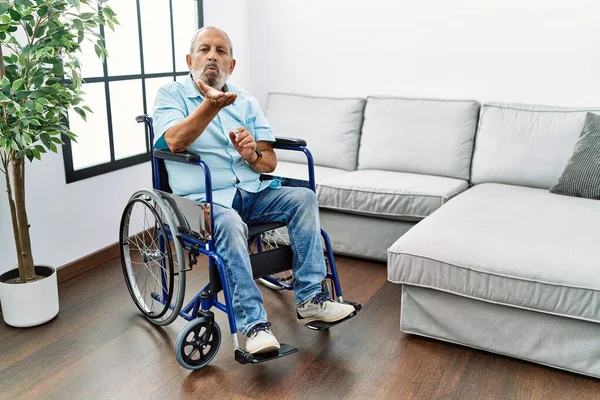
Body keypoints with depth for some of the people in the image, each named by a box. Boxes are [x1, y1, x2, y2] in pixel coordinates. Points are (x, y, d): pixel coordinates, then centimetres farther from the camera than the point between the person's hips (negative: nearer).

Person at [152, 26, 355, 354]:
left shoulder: (246, 102, 16)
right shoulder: (171, 95, 5)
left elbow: (270, 162, 9)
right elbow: (175, 142, -17)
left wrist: (253, 155, -15)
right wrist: (211, 105, -29)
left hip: (253, 192, 5)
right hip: (205, 198, -4)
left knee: (303, 197, -19)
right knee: (229, 224, -36)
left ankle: (310, 298, -15)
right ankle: (254, 324, -30)